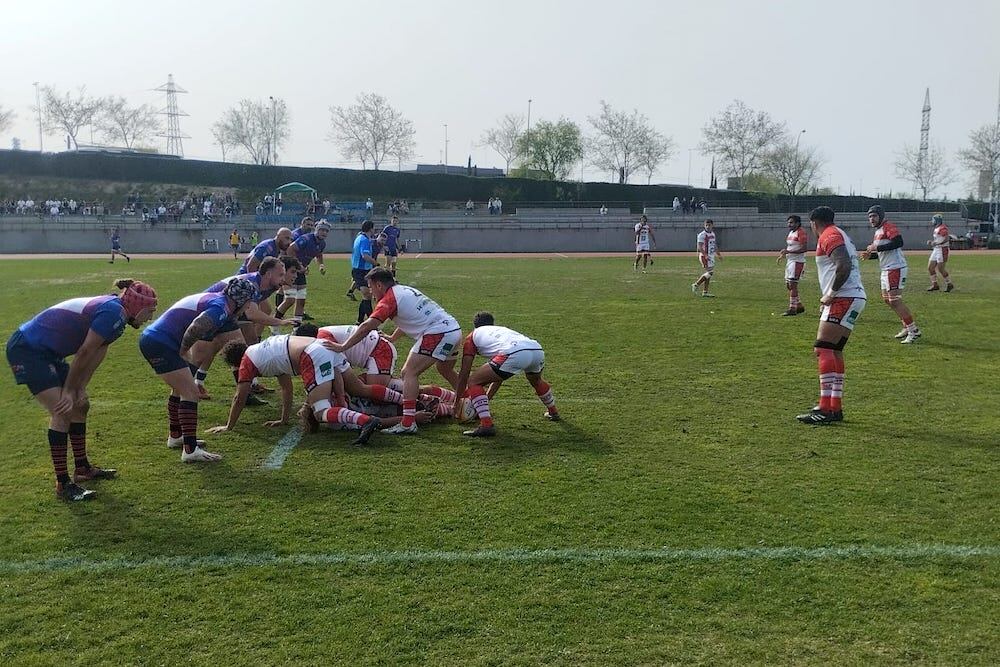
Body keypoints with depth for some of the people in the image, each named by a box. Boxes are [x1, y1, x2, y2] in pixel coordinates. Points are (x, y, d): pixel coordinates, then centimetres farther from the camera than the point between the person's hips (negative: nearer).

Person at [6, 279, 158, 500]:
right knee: (62, 412, -14)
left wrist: (79, 390, -2)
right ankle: (63, 484, -8)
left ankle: (82, 469, 25)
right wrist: (70, 390, -11)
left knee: (80, 405, 13)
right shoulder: (113, 312, -22)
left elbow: (95, 356, 6)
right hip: (27, 350, -11)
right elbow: (84, 354, -20)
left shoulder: (112, 310, 9)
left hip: (46, 352, 11)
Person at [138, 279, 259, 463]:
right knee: (190, 393, -10)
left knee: (180, 389, 24)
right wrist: (183, 352, -14)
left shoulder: (212, 299, 17)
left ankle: (175, 436, 39)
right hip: (160, 343, -11)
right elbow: (196, 327, -29)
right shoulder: (221, 307, -14)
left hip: (150, 338, 11)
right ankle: (190, 450, -11)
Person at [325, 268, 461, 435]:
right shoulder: (405, 290, 20)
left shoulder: (389, 299, -8)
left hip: (437, 333, -10)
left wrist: (343, 346, -11)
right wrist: (392, 338, 44)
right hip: (455, 329, 10)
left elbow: (367, 326, -15)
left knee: (409, 372, -9)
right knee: (446, 371, 30)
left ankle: (408, 423, -16)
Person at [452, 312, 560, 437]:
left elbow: (464, 373, 22)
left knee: (473, 381, 8)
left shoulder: (472, 336, 26)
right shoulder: (502, 329, 41)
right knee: (535, 380, 40)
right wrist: (487, 398, 51)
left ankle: (486, 425, -4)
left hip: (515, 354, -6)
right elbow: (500, 374, 44)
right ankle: (553, 412, 54)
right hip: (537, 349, 7)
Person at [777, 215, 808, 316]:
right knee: (788, 285, 12)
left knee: (793, 285, -11)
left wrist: (789, 251, -26)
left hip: (797, 261, -10)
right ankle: (799, 306, 23)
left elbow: (804, 249, -21)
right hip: (789, 261, 10)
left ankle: (792, 309, -8)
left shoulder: (801, 232, -14)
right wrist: (784, 253, 10)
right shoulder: (791, 232, 16)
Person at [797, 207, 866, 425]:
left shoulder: (829, 235, -7)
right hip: (853, 298, 10)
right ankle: (835, 408, 15)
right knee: (834, 350, 12)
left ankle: (825, 409, -19)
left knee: (823, 349, -14)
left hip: (844, 299, -10)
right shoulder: (839, 234, 24)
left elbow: (844, 266, -23)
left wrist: (830, 294, -15)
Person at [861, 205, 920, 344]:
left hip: (895, 268, -11)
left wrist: (876, 247, -22)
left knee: (895, 300, -11)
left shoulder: (889, 227, -11)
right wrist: (870, 255, 8)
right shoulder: (878, 232, 19)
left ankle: (913, 330, -5)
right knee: (887, 299, 15)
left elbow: (898, 242, -27)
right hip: (886, 269, 11)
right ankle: (907, 327, 23)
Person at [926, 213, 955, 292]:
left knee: (940, 268, -9)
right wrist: (931, 242, 10)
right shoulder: (936, 229, 15)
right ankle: (934, 285, 15)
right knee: (930, 267, 8)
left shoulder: (942, 228, -15)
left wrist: (936, 243, -28)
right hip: (936, 250, 10)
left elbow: (946, 238, -24)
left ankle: (949, 284, 5)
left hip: (942, 249, -10)